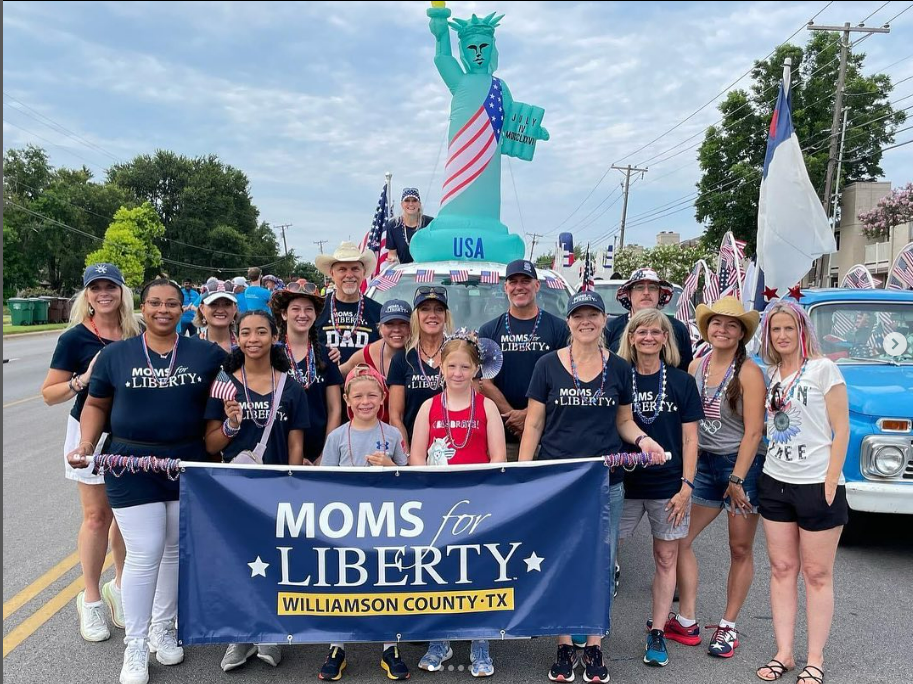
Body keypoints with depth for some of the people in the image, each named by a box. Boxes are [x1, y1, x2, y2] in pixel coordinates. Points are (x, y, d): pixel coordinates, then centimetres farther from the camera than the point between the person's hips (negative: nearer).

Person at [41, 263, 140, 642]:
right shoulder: (75, 338, -8)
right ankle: (91, 599, 20)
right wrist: (82, 380, -23)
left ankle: (120, 587, 29)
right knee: (97, 516, 4)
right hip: (92, 433, -3)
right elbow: (49, 394, -7)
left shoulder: (138, 335, 0)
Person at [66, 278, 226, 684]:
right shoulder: (115, 354, 1)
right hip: (132, 467, -1)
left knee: (177, 551, 12)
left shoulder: (206, 354, 0)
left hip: (189, 465, 2)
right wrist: (86, 444, -6)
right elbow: (96, 405, 8)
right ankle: (135, 646, 14)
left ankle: (163, 629, 32)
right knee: (144, 555, -3)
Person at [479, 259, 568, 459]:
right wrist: (513, 416, -9)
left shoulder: (558, 328, 5)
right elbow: (484, 382, 3)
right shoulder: (489, 331, 9)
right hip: (502, 435, 1)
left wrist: (527, 413, -11)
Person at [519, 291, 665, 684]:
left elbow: (623, 420, 13)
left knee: (600, 565, 9)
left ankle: (594, 648, 25)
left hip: (606, 481, 2)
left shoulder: (619, 368, 4)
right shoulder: (548, 365, -2)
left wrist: (642, 440, -8)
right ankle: (564, 648, 22)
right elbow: (533, 425, 0)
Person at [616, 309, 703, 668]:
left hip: (669, 486, 1)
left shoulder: (682, 382, 1)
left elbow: (689, 439, 1)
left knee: (666, 560, 9)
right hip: (624, 483, 0)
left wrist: (686, 485, -6)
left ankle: (656, 633, 23)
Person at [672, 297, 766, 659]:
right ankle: (687, 622, 17)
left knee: (740, 549, 7)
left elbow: (753, 431, -15)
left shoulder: (748, 372, -12)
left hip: (742, 465, -5)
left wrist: (737, 480, -17)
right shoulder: (696, 367, 4)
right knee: (678, 540, 4)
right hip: (704, 464, 6)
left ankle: (728, 627, 23)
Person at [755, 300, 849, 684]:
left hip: (817, 485, -5)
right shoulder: (769, 374, 9)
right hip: (775, 483, 5)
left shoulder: (823, 369, -6)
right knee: (782, 570, 9)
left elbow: (841, 429, -7)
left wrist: (830, 483, -13)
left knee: (817, 575, 5)